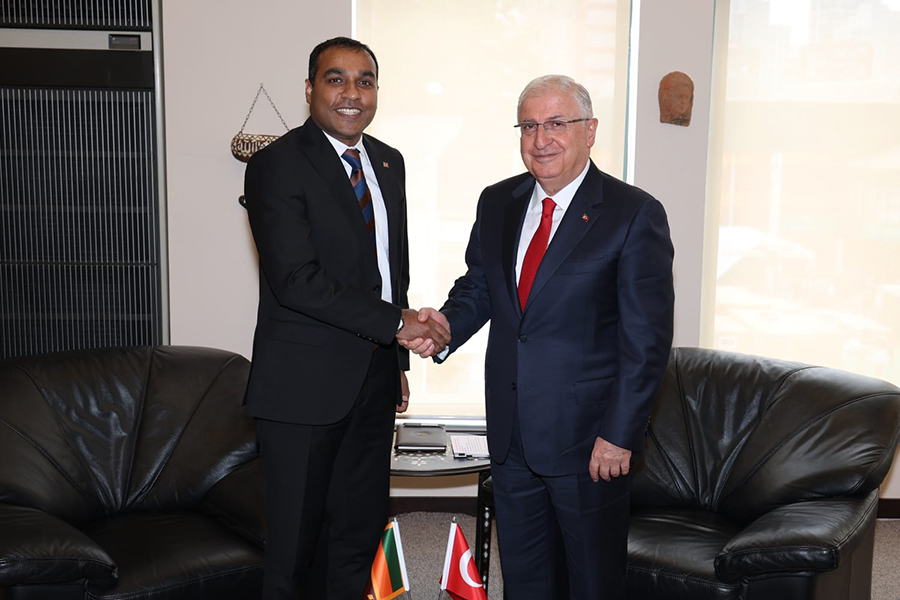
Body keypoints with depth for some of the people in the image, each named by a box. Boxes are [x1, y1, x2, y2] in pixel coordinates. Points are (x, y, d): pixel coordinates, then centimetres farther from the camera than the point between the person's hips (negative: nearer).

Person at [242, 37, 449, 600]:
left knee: (361, 529, 15)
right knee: (296, 539, 6)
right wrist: (397, 321, -19)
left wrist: (399, 360, 16)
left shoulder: (389, 162, 11)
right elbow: (296, 279, -21)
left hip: (374, 378, 7)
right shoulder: (278, 165, -12)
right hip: (305, 384, -6)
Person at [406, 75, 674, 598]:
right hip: (510, 434, 5)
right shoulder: (497, 204, 6)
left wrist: (619, 434, -15)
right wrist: (446, 325, -6)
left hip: (588, 439, -5)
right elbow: (478, 286, 16)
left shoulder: (634, 214, -11)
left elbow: (647, 338, -13)